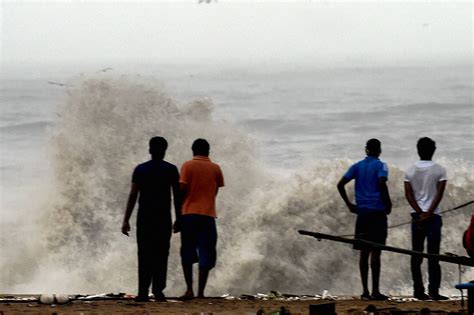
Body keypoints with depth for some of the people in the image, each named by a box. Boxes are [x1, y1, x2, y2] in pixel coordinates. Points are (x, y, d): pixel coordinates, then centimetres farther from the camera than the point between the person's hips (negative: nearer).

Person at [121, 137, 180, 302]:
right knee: (161, 254, 3)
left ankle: (143, 292, -6)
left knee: (144, 254, 1)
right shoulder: (171, 170, 2)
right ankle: (158, 290, -4)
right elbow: (177, 196, 1)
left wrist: (126, 220, -1)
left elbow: (133, 195, -1)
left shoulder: (140, 170, 2)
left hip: (144, 218, 0)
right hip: (164, 218, 0)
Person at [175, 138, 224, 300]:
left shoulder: (188, 166, 0)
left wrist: (178, 215, 3)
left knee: (187, 253, 8)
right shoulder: (215, 168, 7)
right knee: (205, 255, 2)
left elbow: (182, 191, -4)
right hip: (208, 214, 1)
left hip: (189, 214, -1)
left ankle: (189, 290, -1)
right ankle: (200, 292, -4)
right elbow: (215, 191, 11)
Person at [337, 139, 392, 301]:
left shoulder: (357, 166, 12)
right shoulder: (380, 166, -2)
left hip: (362, 213, 4)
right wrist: (388, 204, -8)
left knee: (364, 252, 6)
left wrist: (349, 204, 10)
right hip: (377, 211, -4)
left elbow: (340, 184, 5)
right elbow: (382, 183, -20)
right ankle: (375, 291, -7)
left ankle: (365, 291, 6)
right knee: (375, 252, -5)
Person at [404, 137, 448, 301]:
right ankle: (433, 291, -10)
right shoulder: (440, 170, -2)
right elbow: (439, 194, -10)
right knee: (433, 255, -4)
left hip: (417, 215, 3)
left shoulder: (410, 170, 5)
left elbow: (408, 194, -2)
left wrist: (420, 213, -7)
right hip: (433, 216, -3)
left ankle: (418, 290, 2)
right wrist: (428, 214, -12)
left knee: (416, 255, 6)